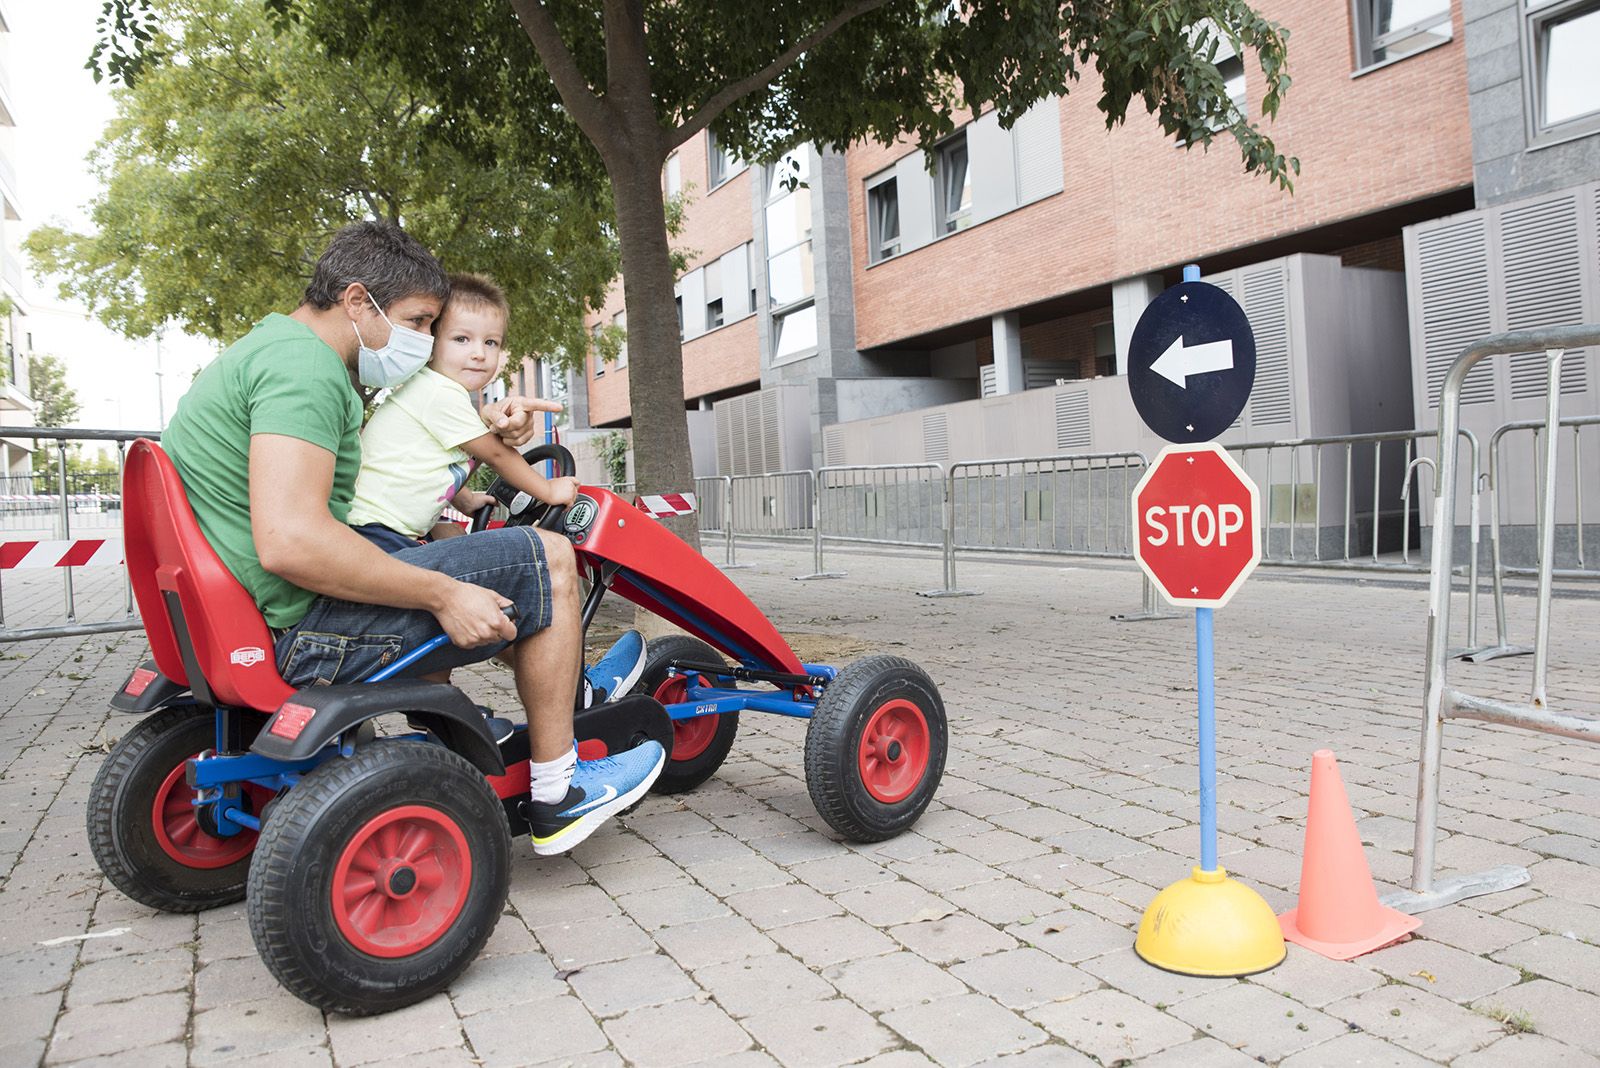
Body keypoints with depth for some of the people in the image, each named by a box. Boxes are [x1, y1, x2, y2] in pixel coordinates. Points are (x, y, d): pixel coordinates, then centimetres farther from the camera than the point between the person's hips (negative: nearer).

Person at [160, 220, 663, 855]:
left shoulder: (267, 343, 17)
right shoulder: (305, 362, -17)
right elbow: (289, 541, -30)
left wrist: (481, 421, 15)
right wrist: (441, 595, -23)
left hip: (232, 617, 11)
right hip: (295, 631, -11)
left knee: (424, 565, 34)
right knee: (546, 560, -6)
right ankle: (557, 794, 4)